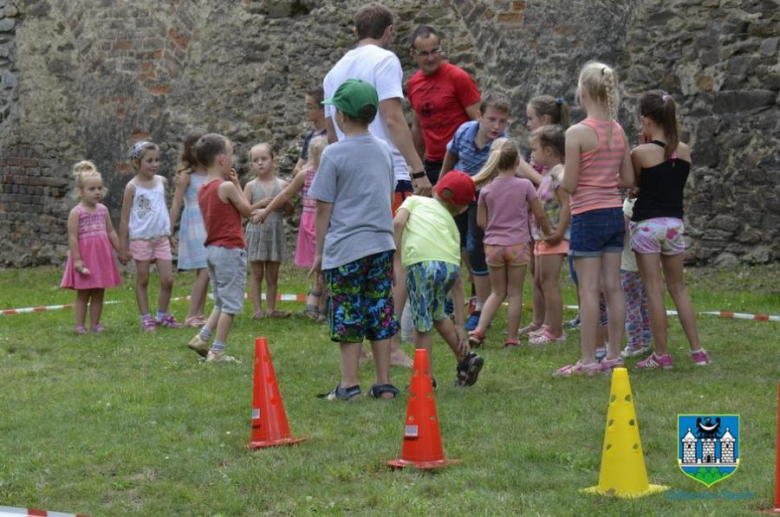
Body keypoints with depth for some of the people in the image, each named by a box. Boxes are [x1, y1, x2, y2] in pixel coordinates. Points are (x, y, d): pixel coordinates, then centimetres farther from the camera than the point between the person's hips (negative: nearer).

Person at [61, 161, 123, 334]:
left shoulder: (103, 209, 7)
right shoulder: (76, 212, -10)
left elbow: (111, 232, 14)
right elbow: (73, 237, -13)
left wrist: (120, 252, 15)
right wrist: (77, 259, -18)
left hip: (102, 255, 5)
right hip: (85, 256, -5)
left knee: (98, 293, 8)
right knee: (83, 294, 2)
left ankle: (95, 323, 14)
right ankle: (80, 326, 6)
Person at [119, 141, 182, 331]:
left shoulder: (162, 181, 5)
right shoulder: (133, 187, -8)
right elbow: (124, 218, -3)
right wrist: (123, 245, -4)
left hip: (161, 237, 4)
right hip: (141, 239, -4)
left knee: (167, 280, 1)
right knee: (143, 281, 5)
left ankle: (162, 315, 17)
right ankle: (145, 318, 13)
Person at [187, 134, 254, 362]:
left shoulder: (203, 189, 9)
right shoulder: (227, 187, -16)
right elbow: (247, 210, -6)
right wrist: (236, 184, 0)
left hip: (212, 249, 8)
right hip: (230, 249, -8)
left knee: (221, 302, 20)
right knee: (230, 304, -1)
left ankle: (202, 338, 11)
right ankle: (217, 351, 0)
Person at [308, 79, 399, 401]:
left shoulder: (334, 154, -8)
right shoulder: (384, 151, 10)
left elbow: (324, 209, -5)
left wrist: (319, 253, 3)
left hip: (344, 248, -5)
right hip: (382, 245, 5)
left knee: (348, 318, 0)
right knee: (381, 315, 8)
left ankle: (349, 385, 3)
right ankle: (384, 384, 10)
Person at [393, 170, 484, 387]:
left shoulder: (415, 200, 29)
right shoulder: (451, 223, 31)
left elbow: (398, 222, 4)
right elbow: (456, 283, 29)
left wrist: (396, 259, 5)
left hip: (421, 262, -4)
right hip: (451, 264, 4)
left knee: (422, 324, 8)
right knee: (436, 313, 30)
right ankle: (465, 359, 32)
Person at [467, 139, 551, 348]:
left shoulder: (486, 189, 0)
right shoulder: (525, 185, -6)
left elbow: (481, 222, 3)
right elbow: (540, 215, -2)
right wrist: (548, 233, 15)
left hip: (493, 245, 3)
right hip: (518, 244, -3)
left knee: (497, 292, 16)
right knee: (515, 292, 6)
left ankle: (478, 331, 3)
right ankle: (512, 338, 8)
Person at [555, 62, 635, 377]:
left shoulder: (577, 133, -15)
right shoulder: (618, 131, 5)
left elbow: (569, 185, -14)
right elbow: (629, 180, 9)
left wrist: (558, 176, 7)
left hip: (588, 216, -6)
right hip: (615, 213, 7)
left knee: (589, 290, -3)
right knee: (613, 287, 10)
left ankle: (588, 361, 0)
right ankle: (613, 356, 15)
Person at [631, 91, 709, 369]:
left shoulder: (641, 153, -13)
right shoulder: (684, 151, 2)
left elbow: (633, 184, 0)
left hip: (647, 224, -5)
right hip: (674, 223, 5)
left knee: (654, 290, 0)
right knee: (678, 288, 15)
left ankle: (662, 354, 2)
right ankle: (697, 350, 13)